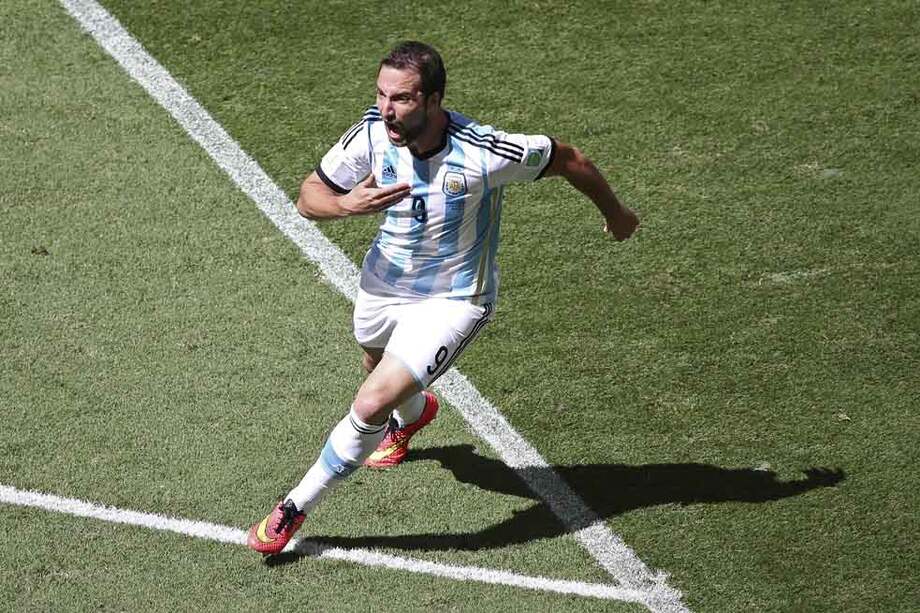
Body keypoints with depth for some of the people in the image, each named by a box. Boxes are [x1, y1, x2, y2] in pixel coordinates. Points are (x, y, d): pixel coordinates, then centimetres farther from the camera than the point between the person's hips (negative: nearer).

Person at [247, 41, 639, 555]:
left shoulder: (484, 154, -33)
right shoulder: (373, 133, -21)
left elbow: (569, 159, -16)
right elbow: (309, 196, -9)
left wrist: (615, 212, 2)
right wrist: (345, 204, -33)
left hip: (451, 303, -6)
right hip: (383, 284, 6)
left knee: (371, 406, -19)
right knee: (379, 368, 34)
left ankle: (294, 510, 1)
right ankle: (414, 411, 72)